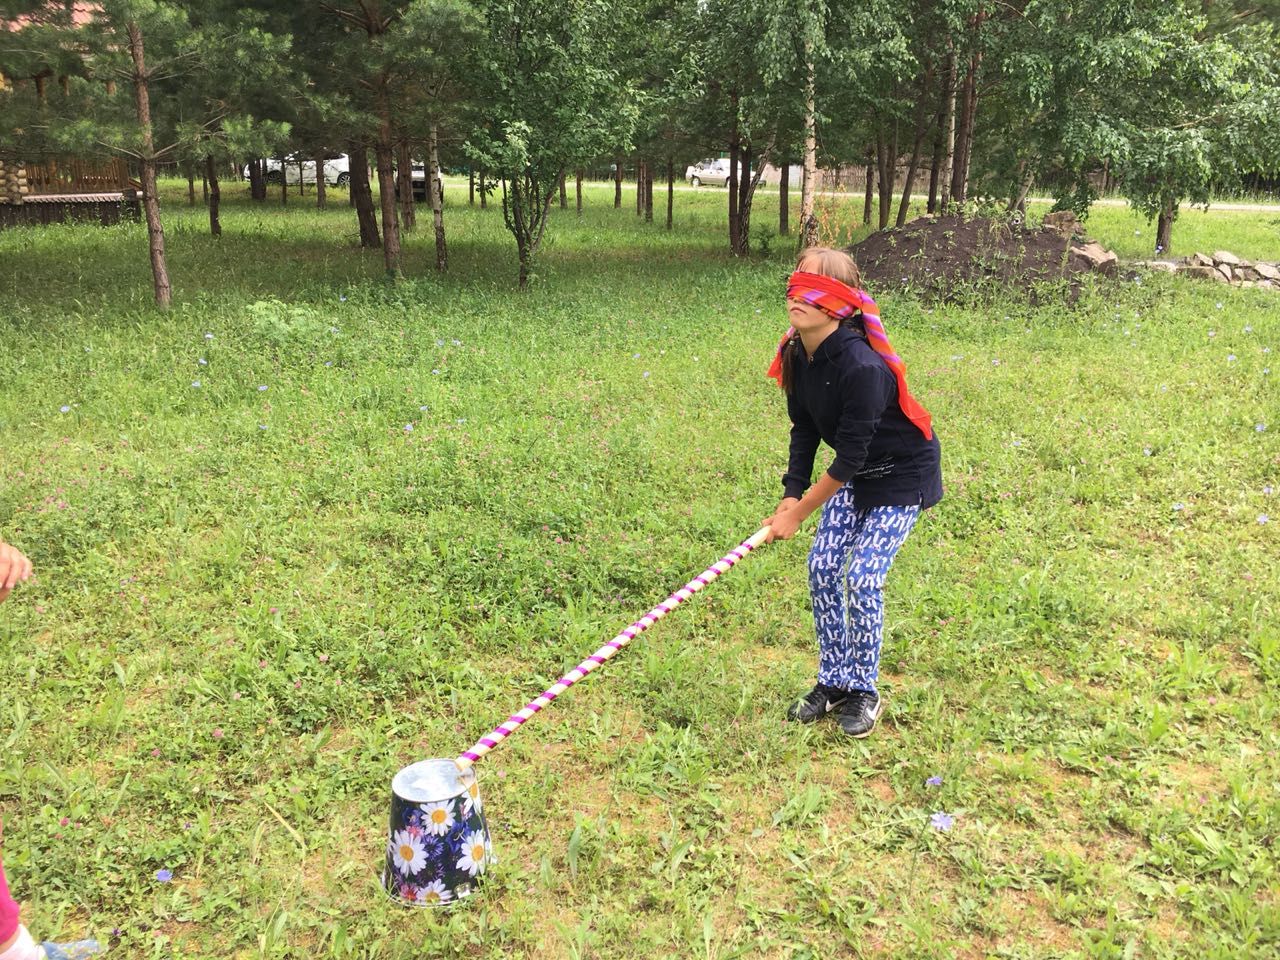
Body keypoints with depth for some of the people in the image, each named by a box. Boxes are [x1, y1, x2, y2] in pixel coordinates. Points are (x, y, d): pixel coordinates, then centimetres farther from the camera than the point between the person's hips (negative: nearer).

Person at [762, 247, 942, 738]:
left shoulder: (862, 367, -34)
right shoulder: (795, 353, -10)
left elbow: (851, 455, -29)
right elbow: (804, 431, -1)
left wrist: (800, 512, -20)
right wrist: (792, 494, -11)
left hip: (903, 476, -7)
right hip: (855, 473, 7)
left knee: (861, 577, -12)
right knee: (822, 567, 0)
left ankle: (864, 692, 9)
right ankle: (833, 682, 16)